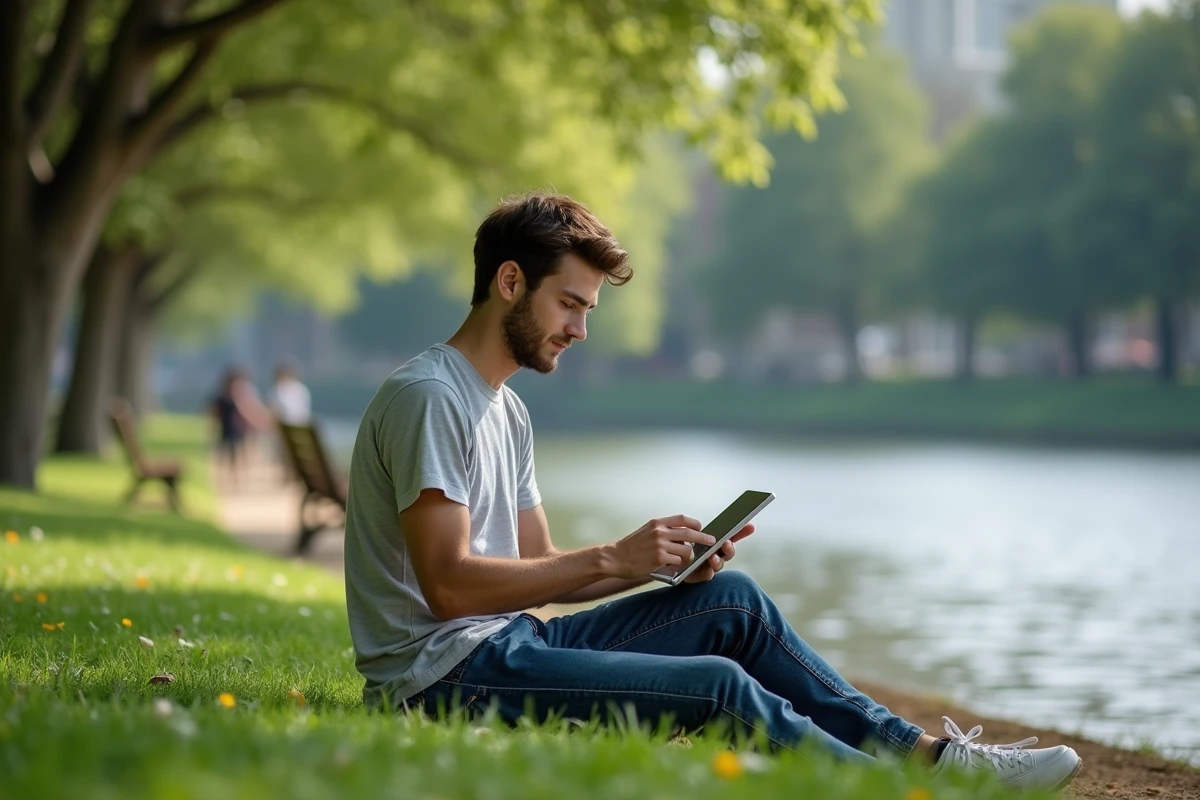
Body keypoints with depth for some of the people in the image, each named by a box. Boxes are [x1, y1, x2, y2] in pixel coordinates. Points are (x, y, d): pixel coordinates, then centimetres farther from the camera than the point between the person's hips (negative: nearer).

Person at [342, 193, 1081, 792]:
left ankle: (920, 749, 7)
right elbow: (448, 584, -21)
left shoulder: (506, 411, 18)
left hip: (508, 642, 10)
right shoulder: (429, 398, -13)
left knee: (733, 600, 4)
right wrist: (612, 559, -19)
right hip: (443, 672, -10)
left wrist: (661, 561, 0)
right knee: (718, 686, -19)